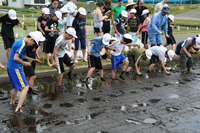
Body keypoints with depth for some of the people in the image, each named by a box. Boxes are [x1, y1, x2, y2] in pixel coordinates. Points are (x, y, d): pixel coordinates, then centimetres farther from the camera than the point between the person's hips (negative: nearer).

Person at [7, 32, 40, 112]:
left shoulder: (19, 41, 16)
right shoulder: (22, 44, -15)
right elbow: (15, 58, -22)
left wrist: (22, 63, 14)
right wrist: (24, 63, -7)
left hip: (10, 67, 10)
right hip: (15, 68, -10)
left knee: (16, 87, 24)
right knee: (25, 87, -11)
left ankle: (11, 104, 36)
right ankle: (18, 108, -17)